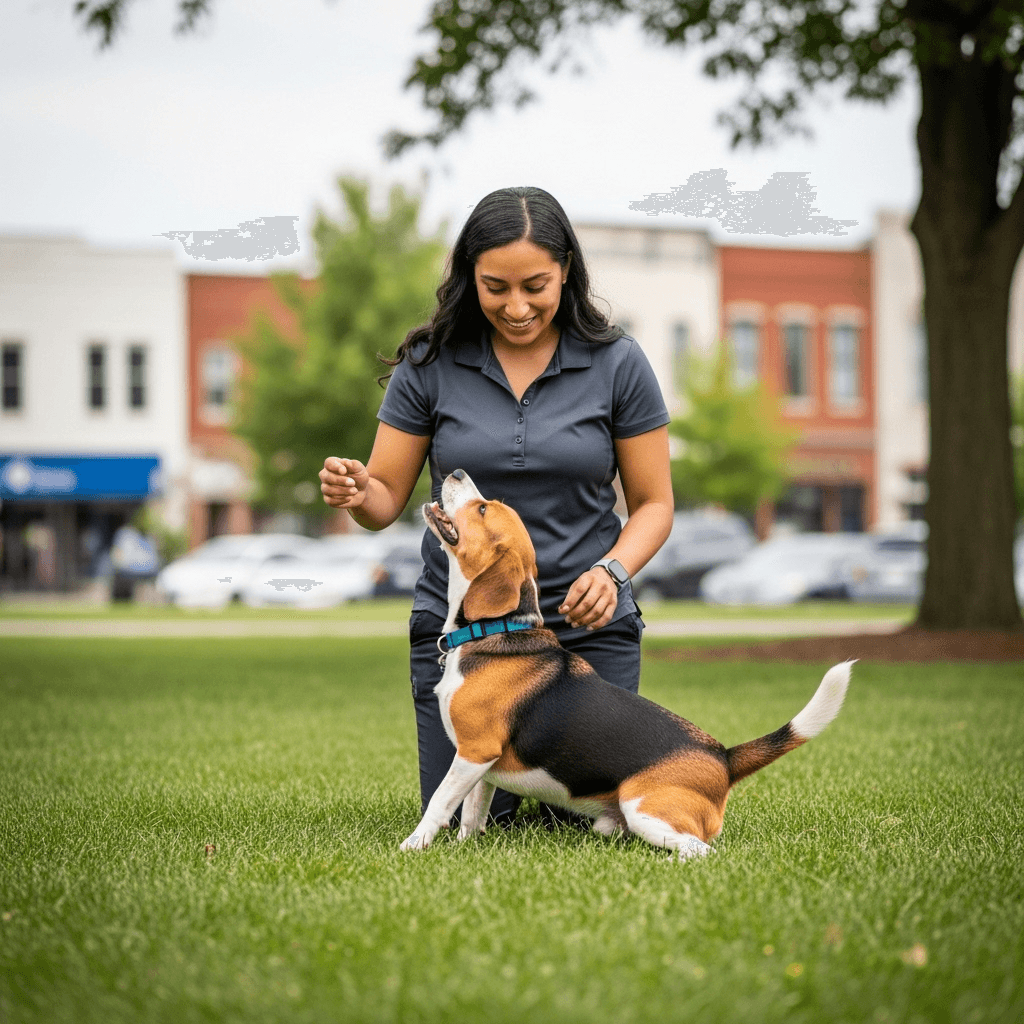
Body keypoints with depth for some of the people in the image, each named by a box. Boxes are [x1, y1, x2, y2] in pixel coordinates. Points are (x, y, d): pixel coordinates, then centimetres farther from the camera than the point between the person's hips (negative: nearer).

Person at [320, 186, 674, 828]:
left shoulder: (616, 364, -6)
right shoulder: (430, 364, -4)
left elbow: (654, 503, 0)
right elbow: (388, 498, 0)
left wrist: (612, 571, -20)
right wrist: (356, 494, -24)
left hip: (585, 626, 0)